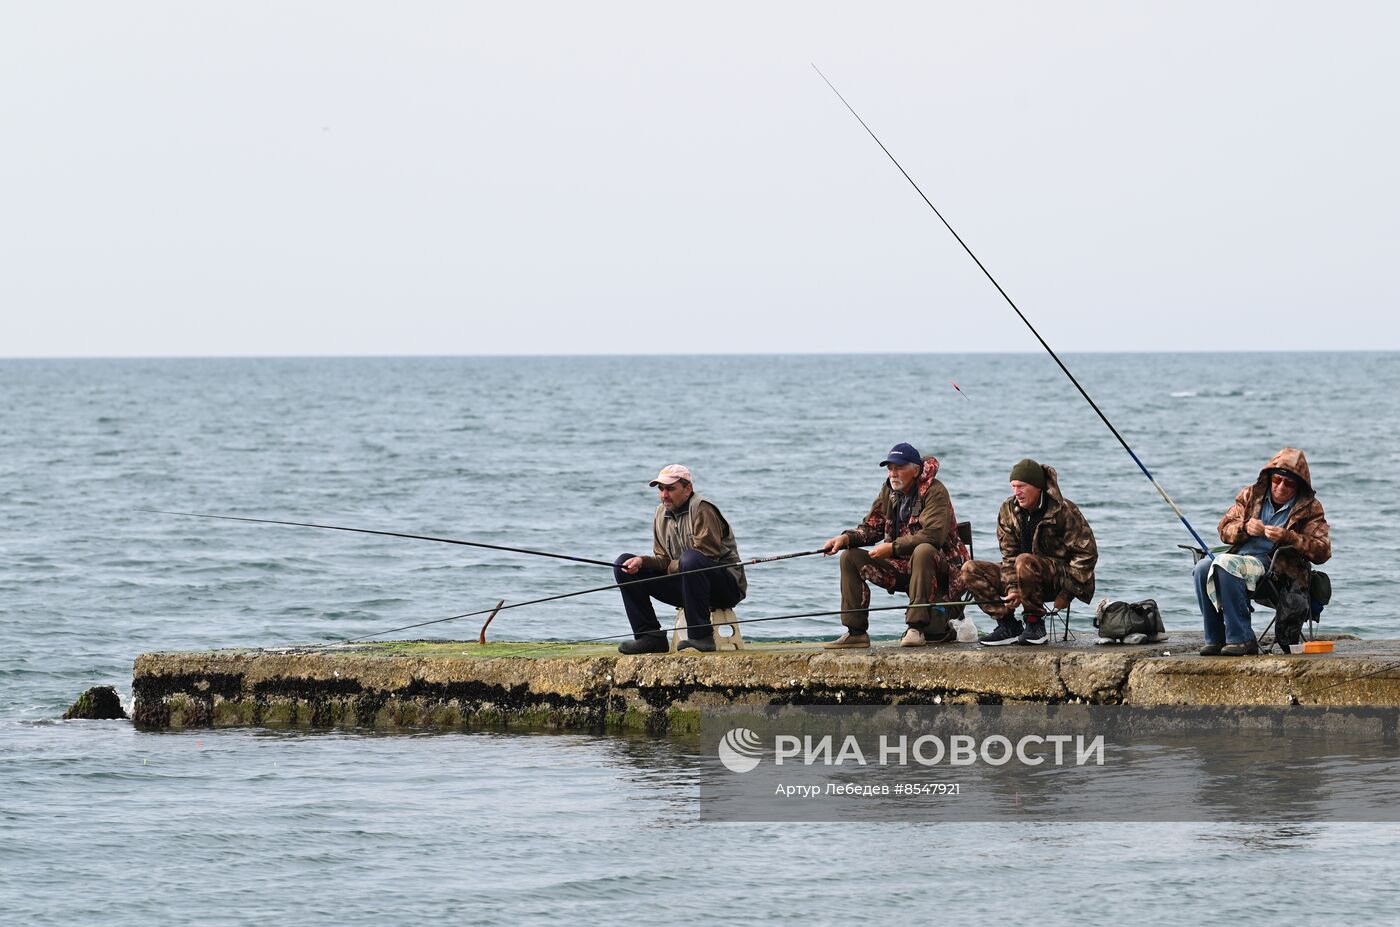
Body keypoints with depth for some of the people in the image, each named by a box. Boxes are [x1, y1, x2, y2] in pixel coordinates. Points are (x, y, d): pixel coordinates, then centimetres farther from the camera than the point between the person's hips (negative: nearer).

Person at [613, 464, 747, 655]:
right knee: (624, 565, 1)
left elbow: (706, 555, -22)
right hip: (683, 585, 8)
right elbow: (664, 561, 9)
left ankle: (701, 635, -34)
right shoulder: (661, 514, 11)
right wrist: (642, 561, -12)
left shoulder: (702, 509, -13)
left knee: (690, 559, -40)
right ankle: (651, 637, -7)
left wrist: (671, 568, -11)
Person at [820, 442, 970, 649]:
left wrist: (892, 547, -27)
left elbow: (933, 535, -27)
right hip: (900, 567, 7)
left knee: (923, 551, -40)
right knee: (850, 557, -2)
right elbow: (871, 528, 10)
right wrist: (846, 538, -11)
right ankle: (856, 632, -5)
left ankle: (917, 628, -37)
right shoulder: (888, 492, 8)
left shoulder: (934, 492, -15)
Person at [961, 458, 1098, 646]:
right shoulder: (1009, 509, 3)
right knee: (970, 570, -7)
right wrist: (1012, 587, -13)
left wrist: (1066, 594, -15)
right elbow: (1009, 553, 4)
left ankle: (1035, 625, -23)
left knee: (1024, 562, -38)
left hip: (1059, 577, -7)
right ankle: (1008, 626, -10)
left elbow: (1087, 553, -11)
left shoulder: (1063, 510, -13)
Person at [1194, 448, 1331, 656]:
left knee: (1225, 565, -34)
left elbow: (1323, 551, -4)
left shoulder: (1309, 508, 4)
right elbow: (1225, 529, 17)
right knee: (1203, 569, -26)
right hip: (1240, 554, 5)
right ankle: (1215, 639, -18)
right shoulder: (1252, 494, 16)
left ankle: (1241, 638, -31)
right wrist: (1245, 528, -6)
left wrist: (1288, 537, -17)